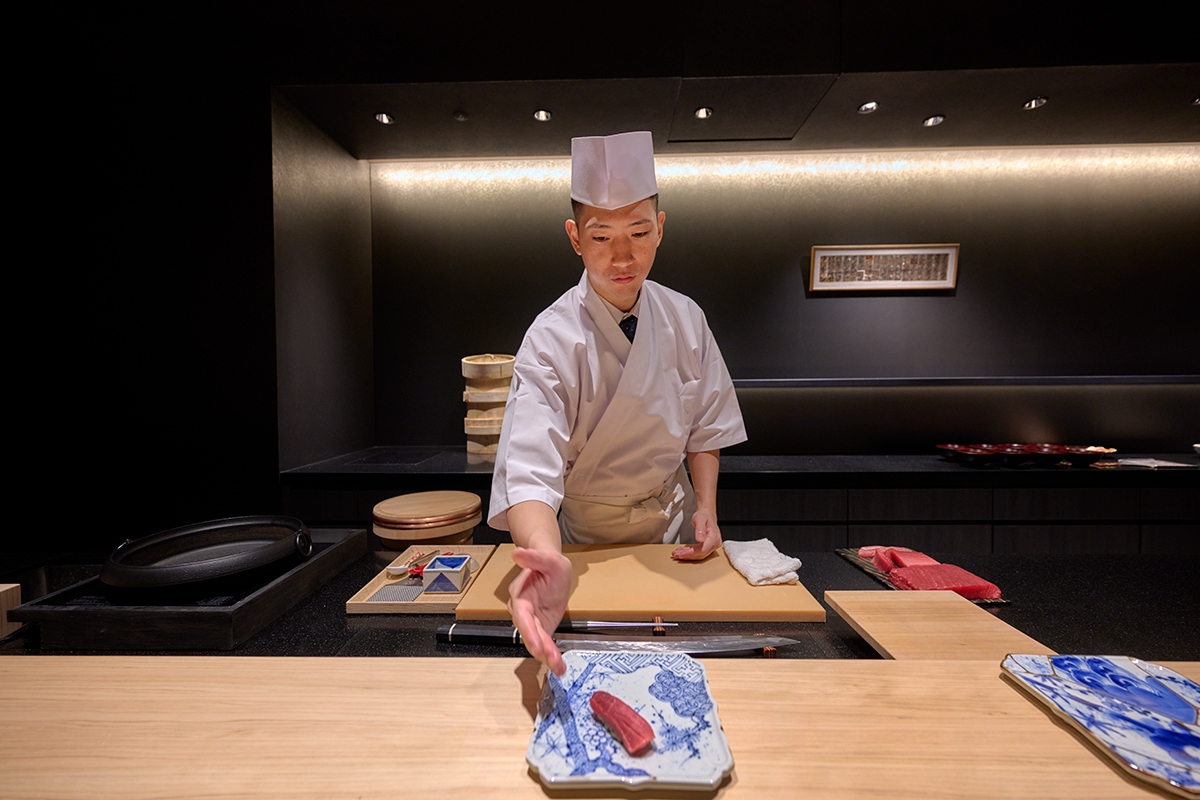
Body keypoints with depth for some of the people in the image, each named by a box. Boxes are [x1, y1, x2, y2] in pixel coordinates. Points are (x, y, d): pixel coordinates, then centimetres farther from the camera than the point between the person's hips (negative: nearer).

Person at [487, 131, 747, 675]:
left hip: (672, 527, 4)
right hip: (583, 537, -3)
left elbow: (705, 427, 1)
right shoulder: (552, 339, -25)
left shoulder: (685, 319, -10)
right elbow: (530, 469, -37)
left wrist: (706, 508, -10)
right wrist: (547, 558, -55)